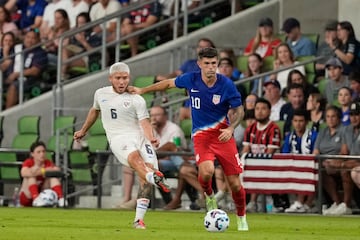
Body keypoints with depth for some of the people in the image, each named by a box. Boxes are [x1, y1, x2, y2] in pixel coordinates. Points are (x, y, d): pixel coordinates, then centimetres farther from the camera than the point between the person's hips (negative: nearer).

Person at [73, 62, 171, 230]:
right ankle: (155, 178, -65)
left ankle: (139, 219, -15)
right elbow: (94, 111, 37)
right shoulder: (101, 94, 16)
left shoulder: (136, 100, 5)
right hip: (118, 138, 0)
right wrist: (83, 131, 48)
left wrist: (151, 138, -25)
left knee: (147, 172, -18)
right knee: (134, 156, -35)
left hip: (138, 136, 0)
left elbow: (144, 122, -4)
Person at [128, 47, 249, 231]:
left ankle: (241, 218, 24)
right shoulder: (191, 79, -6)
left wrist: (231, 128, -18)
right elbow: (169, 83, 13)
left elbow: (238, 110, 0)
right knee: (207, 171, -29)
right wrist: (142, 90, 19)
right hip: (201, 135, 0)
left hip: (223, 134, 0)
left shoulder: (226, 85, -10)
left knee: (235, 183, -2)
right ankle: (208, 195, 6)